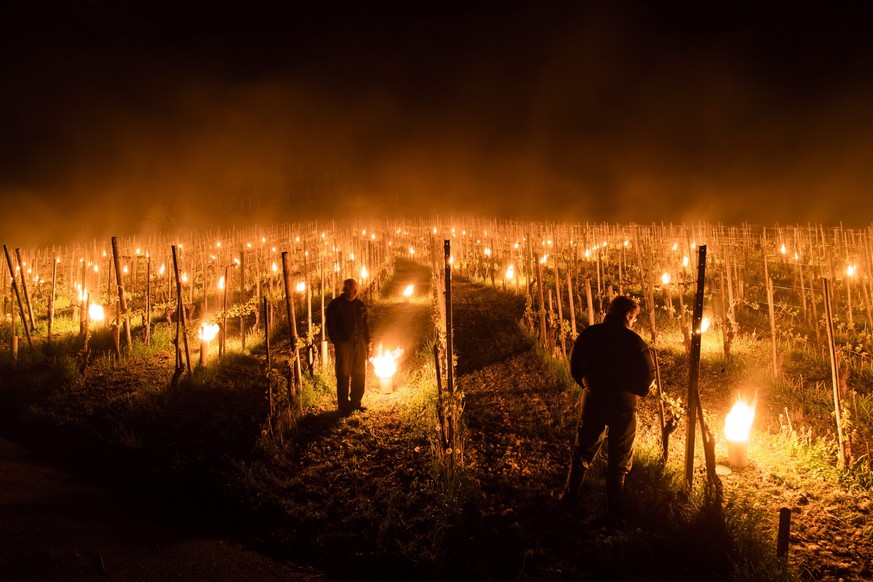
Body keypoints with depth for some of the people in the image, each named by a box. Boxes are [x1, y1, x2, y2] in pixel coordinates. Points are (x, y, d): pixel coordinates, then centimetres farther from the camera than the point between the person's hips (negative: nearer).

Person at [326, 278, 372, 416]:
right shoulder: (335, 304, -5)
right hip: (343, 346, -5)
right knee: (343, 376, -2)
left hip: (359, 345, 5)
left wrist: (368, 343, 12)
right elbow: (330, 325, -7)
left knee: (360, 375, 10)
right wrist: (336, 342, -13)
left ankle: (355, 402, 23)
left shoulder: (361, 305, 11)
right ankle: (343, 406, 5)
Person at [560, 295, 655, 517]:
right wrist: (635, 393, 8)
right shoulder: (633, 340, -13)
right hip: (624, 406, -2)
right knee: (619, 459, 12)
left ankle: (569, 498, 25)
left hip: (593, 401, 2)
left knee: (582, 451, 18)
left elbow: (575, 367, 4)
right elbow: (648, 375, -12)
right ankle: (614, 508, 20)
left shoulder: (588, 335, -4)